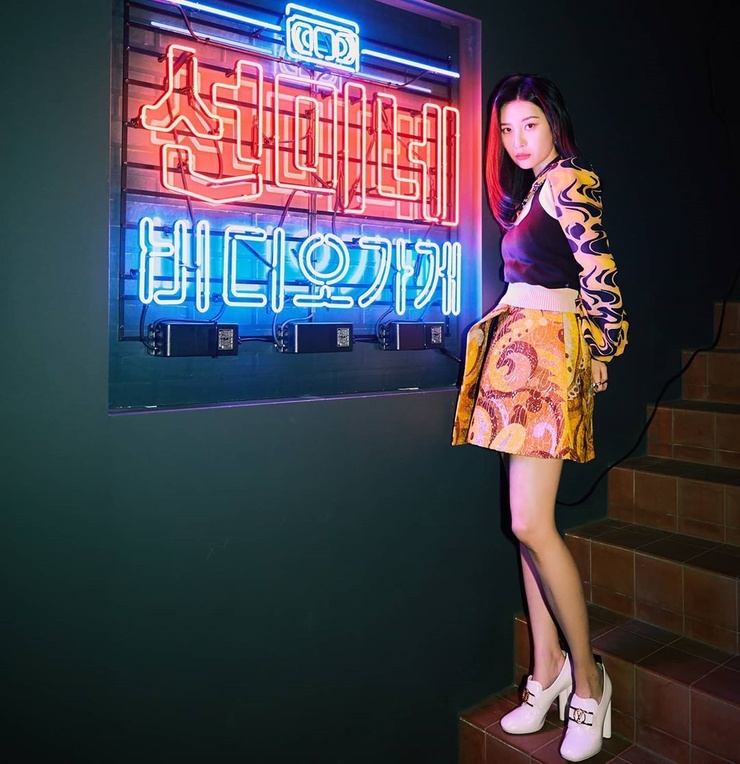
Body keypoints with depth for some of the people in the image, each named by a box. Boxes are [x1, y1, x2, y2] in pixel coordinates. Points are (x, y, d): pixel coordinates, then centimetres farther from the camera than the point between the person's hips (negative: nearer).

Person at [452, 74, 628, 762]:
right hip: (518, 352, 9)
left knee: (531, 522, -13)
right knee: (528, 522, 5)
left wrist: (601, 349, -5)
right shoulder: (532, 190, 24)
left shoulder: (567, 179, -2)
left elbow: (597, 271, -11)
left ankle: (587, 677, 4)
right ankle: (546, 675, 14)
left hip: (547, 350, -9)